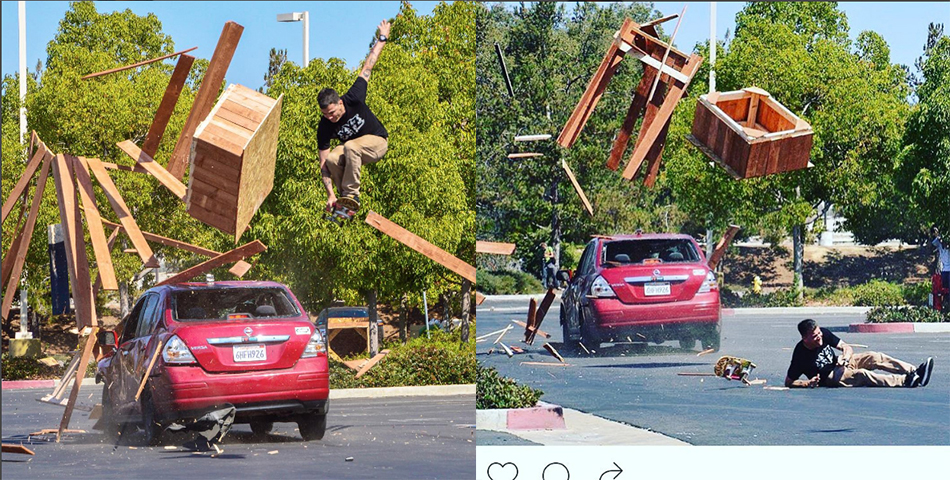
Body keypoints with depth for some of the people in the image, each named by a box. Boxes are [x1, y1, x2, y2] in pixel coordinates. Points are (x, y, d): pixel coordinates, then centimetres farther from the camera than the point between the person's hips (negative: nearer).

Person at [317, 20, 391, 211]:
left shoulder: (353, 99, -25)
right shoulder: (324, 127, -20)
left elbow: (367, 67, -13)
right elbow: (324, 163, -20)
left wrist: (382, 39, -6)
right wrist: (330, 195, -31)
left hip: (377, 142, -3)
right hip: (351, 150, 3)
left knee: (351, 147, -36)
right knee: (332, 158, -32)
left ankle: (351, 194, -30)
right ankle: (344, 196, -16)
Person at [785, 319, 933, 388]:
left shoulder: (824, 333, -11)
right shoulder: (800, 355, -26)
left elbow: (847, 347, -3)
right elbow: (788, 382, -18)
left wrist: (844, 357, -26)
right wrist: (808, 383, -32)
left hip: (838, 363, 7)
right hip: (828, 378, -7)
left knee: (874, 357, -12)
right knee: (862, 375, -29)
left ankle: (914, 371, -19)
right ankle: (906, 381, -39)